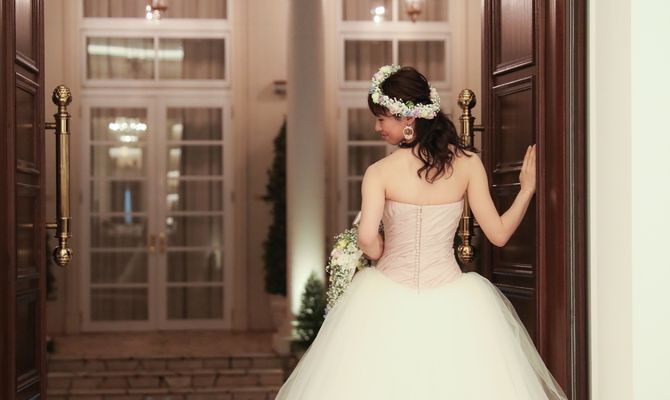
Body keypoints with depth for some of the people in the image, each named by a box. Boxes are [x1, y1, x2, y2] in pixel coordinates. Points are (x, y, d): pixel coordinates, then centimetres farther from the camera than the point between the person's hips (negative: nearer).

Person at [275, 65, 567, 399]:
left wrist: (382, 255, 0)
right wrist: (527, 189, 10)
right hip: (450, 305, 2)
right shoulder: (468, 163, -4)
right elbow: (498, 234, -3)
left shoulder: (380, 172, -11)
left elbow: (367, 239, -23)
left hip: (390, 303, -2)